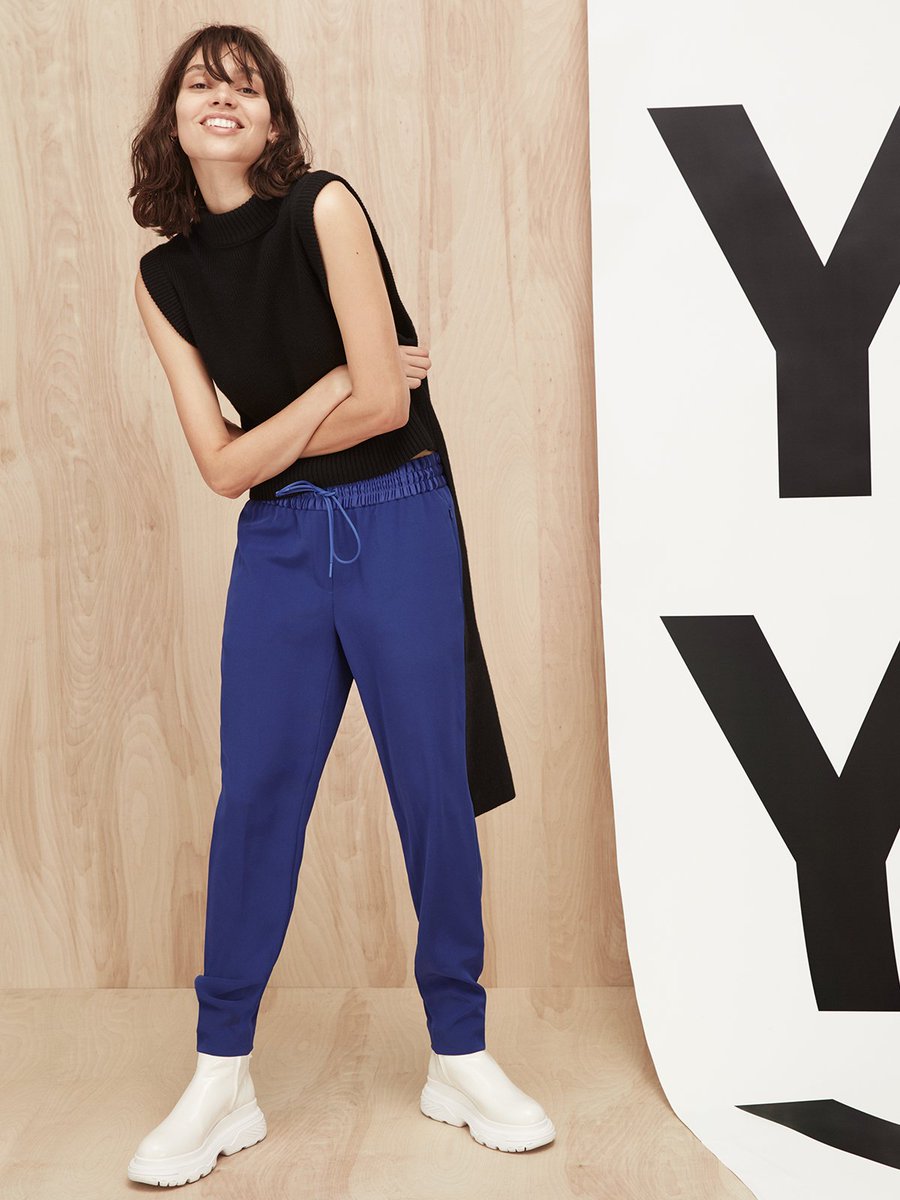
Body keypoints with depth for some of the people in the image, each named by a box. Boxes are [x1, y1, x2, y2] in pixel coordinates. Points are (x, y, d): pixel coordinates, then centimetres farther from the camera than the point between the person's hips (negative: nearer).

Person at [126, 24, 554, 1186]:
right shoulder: (164, 279, 5)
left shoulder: (323, 208, -6)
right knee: (253, 797, 2)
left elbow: (385, 402, -13)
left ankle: (459, 1057, 18)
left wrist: (267, 440, -2)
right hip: (277, 543, 3)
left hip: (399, 524, -3)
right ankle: (221, 1081, 14)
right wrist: (332, 392, -8)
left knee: (434, 790, 2)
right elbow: (222, 466, -1)